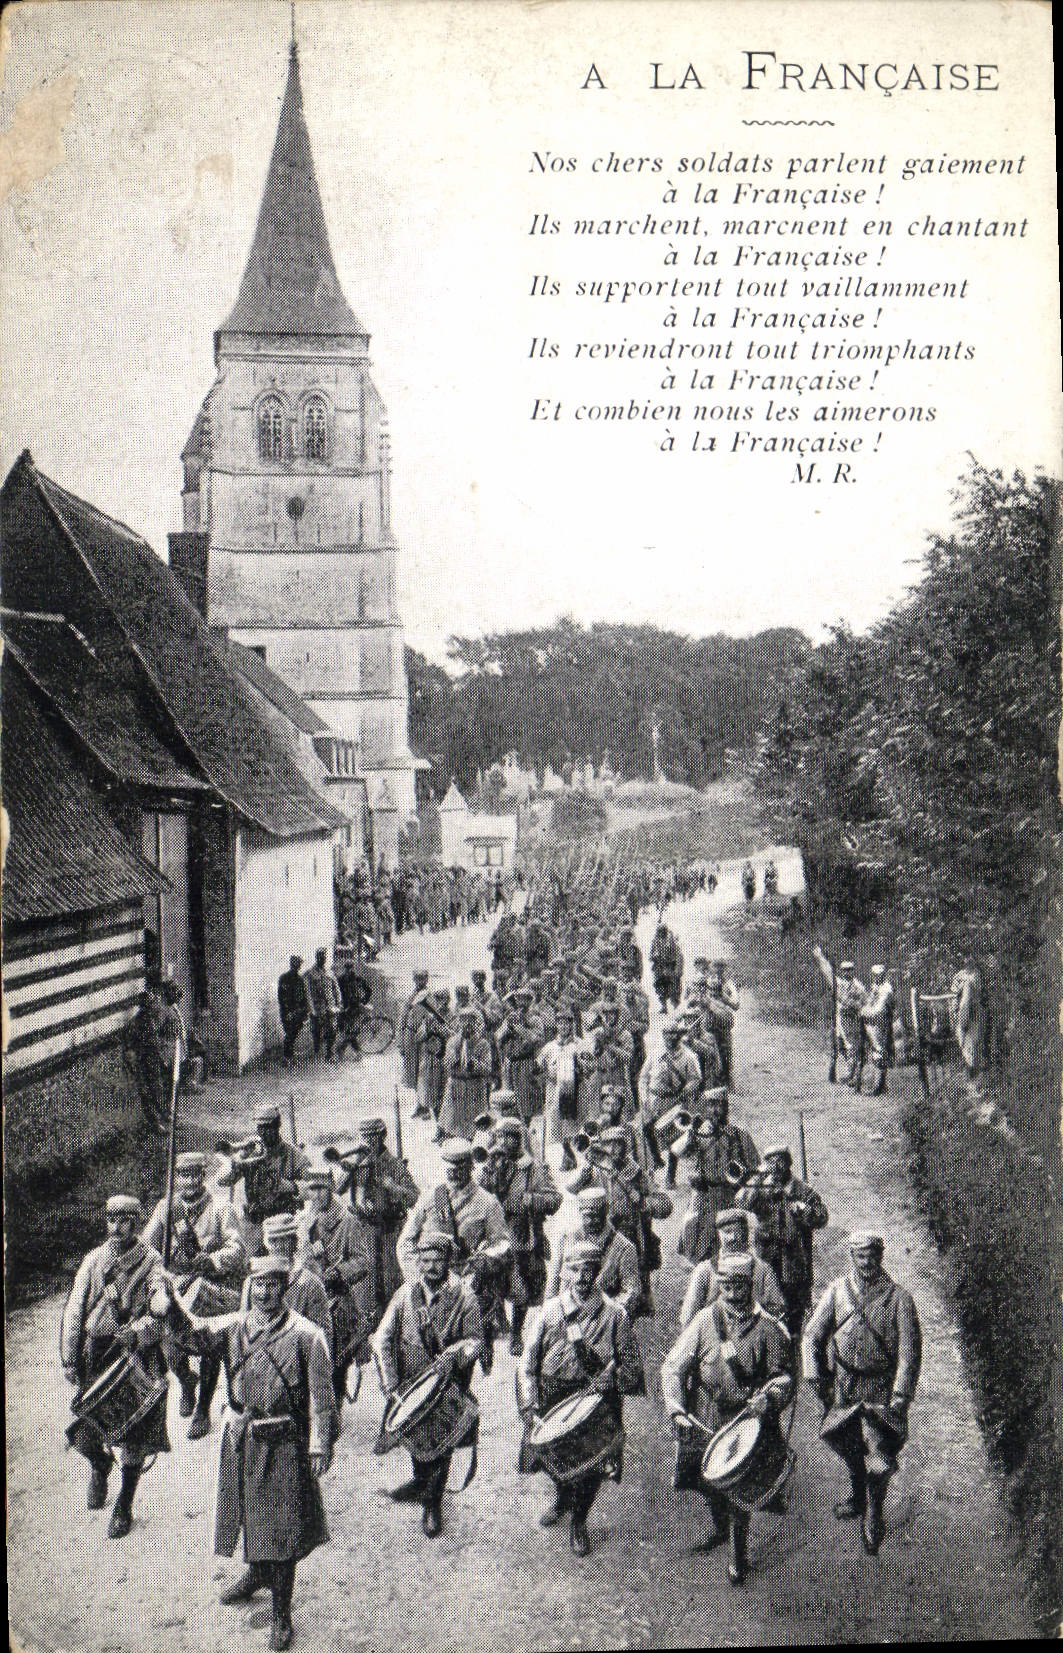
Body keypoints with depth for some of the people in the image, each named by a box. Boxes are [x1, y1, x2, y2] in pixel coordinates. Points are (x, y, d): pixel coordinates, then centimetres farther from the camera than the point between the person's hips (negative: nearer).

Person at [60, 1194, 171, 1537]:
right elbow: (74, 1311, 4)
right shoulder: (94, 1260, 3)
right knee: (84, 1435, -1)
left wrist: (136, 1332, -31)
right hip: (96, 1355, 2)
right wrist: (69, 1360, 0)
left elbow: (161, 1314, -14)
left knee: (136, 1439, 3)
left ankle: (124, 1506, 25)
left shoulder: (151, 1264, -5)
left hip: (139, 1356, -2)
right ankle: (100, 1464, 35)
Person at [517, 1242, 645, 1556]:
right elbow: (529, 1362, -1)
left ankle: (579, 1522, 31)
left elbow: (633, 1364, -2)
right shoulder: (551, 1310, -3)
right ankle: (562, 1498, 47)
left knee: (592, 1466, 4)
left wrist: (610, 1379, -21)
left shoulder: (614, 1315, -6)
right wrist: (529, 1406, -9)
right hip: (553, 1401, 2)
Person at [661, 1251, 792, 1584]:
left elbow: (784, 1376, -2)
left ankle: (738, 1556, 25)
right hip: (704, 1422, 2)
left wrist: (769, 1397, -23)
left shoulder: (767, 1328, -5)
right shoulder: (704, 1321, -3)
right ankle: (719, 1526, 49)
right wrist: (676, 1408, -17)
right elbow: (673, 1366, -4)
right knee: (707, 1482, 18)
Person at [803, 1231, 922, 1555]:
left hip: (881, 1389, -3)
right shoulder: (837, 1290, -1)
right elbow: (813, 1335, 5)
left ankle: (873, 1516, 16)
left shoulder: (898, 1298, -8)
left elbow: (910, 1349, -9)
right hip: (842, 1386, 3)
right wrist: (816, 1377, -2)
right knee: (845, 1444, 18)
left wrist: (900, 1395, -14)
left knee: (880, 1458, -9)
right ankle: (858, 1496, 46)